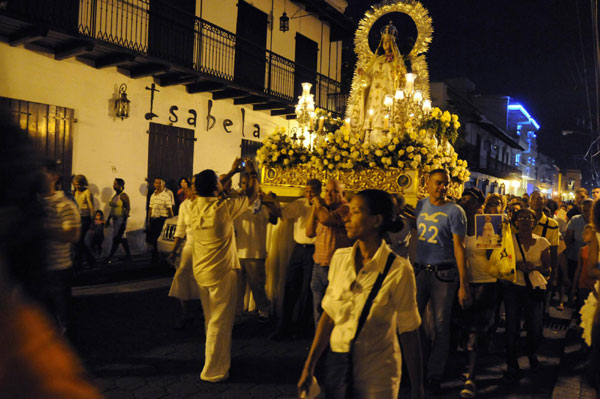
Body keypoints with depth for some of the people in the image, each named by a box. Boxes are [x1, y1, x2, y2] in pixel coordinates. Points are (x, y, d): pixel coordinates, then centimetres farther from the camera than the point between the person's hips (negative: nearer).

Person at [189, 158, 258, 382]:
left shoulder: (194, 207, -3)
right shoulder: (222, 208, -20)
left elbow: (212, 191, 18)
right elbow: (252, 195, -8)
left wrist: (232, 172, 22)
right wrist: (252, 173, 8)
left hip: (201, 271, 7)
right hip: (221, 272, -7)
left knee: (211, 320, 22)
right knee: (220, 322, 4)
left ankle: (213, 358, 38)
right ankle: (214, 371, 13)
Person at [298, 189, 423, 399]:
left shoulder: (399, 270, -18)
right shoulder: (340, 258, -5)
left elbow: (409, 333, -13)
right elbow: (329, 314, 0)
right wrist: (309, 366, -1)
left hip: (377, 375, -4)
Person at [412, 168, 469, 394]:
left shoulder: (454, 211, -7)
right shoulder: (420, 206, 8)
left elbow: (459, 247, -11)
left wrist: (463, 284, -15)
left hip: (444, 273, -4)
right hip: (420, 270, 4)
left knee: (441, 326, 4)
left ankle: (434, 375, 17)